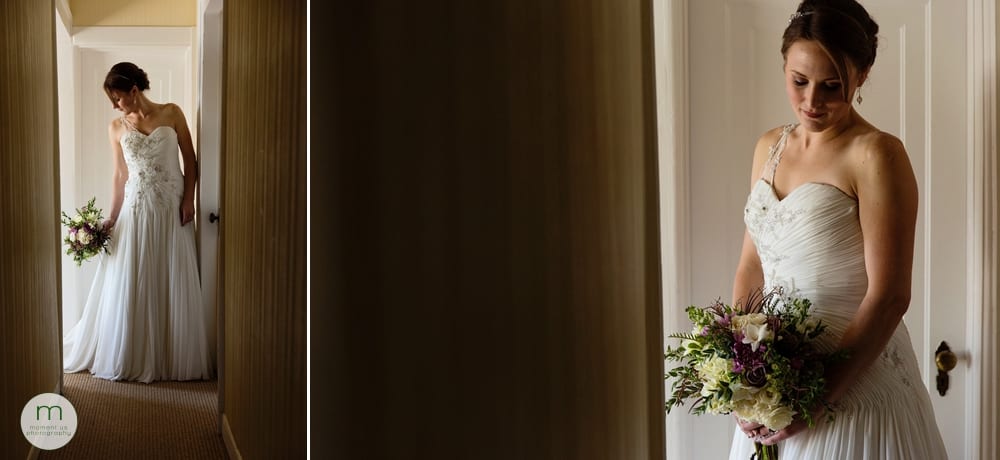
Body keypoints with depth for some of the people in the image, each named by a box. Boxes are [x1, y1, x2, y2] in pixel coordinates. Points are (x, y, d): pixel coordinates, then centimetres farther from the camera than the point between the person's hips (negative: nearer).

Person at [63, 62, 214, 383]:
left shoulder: (172, 113, 0)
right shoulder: (116, 128, 7)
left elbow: (190, 160, 2)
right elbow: (119, 176, 9)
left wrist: (188, 199, -8)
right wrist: (112, 217, 2)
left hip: (172, 209, -2)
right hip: (136, 209, 2)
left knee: (173, 284, 1)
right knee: (130, 285, 2)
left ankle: (175, 358, 11)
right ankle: (131, 357, 13)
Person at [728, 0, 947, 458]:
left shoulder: (876, 155, -14)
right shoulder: (768, 147, 6)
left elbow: (889, 297, -18)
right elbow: (751, 266, 8)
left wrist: (819, 399, -20)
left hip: (856, 380, -6)